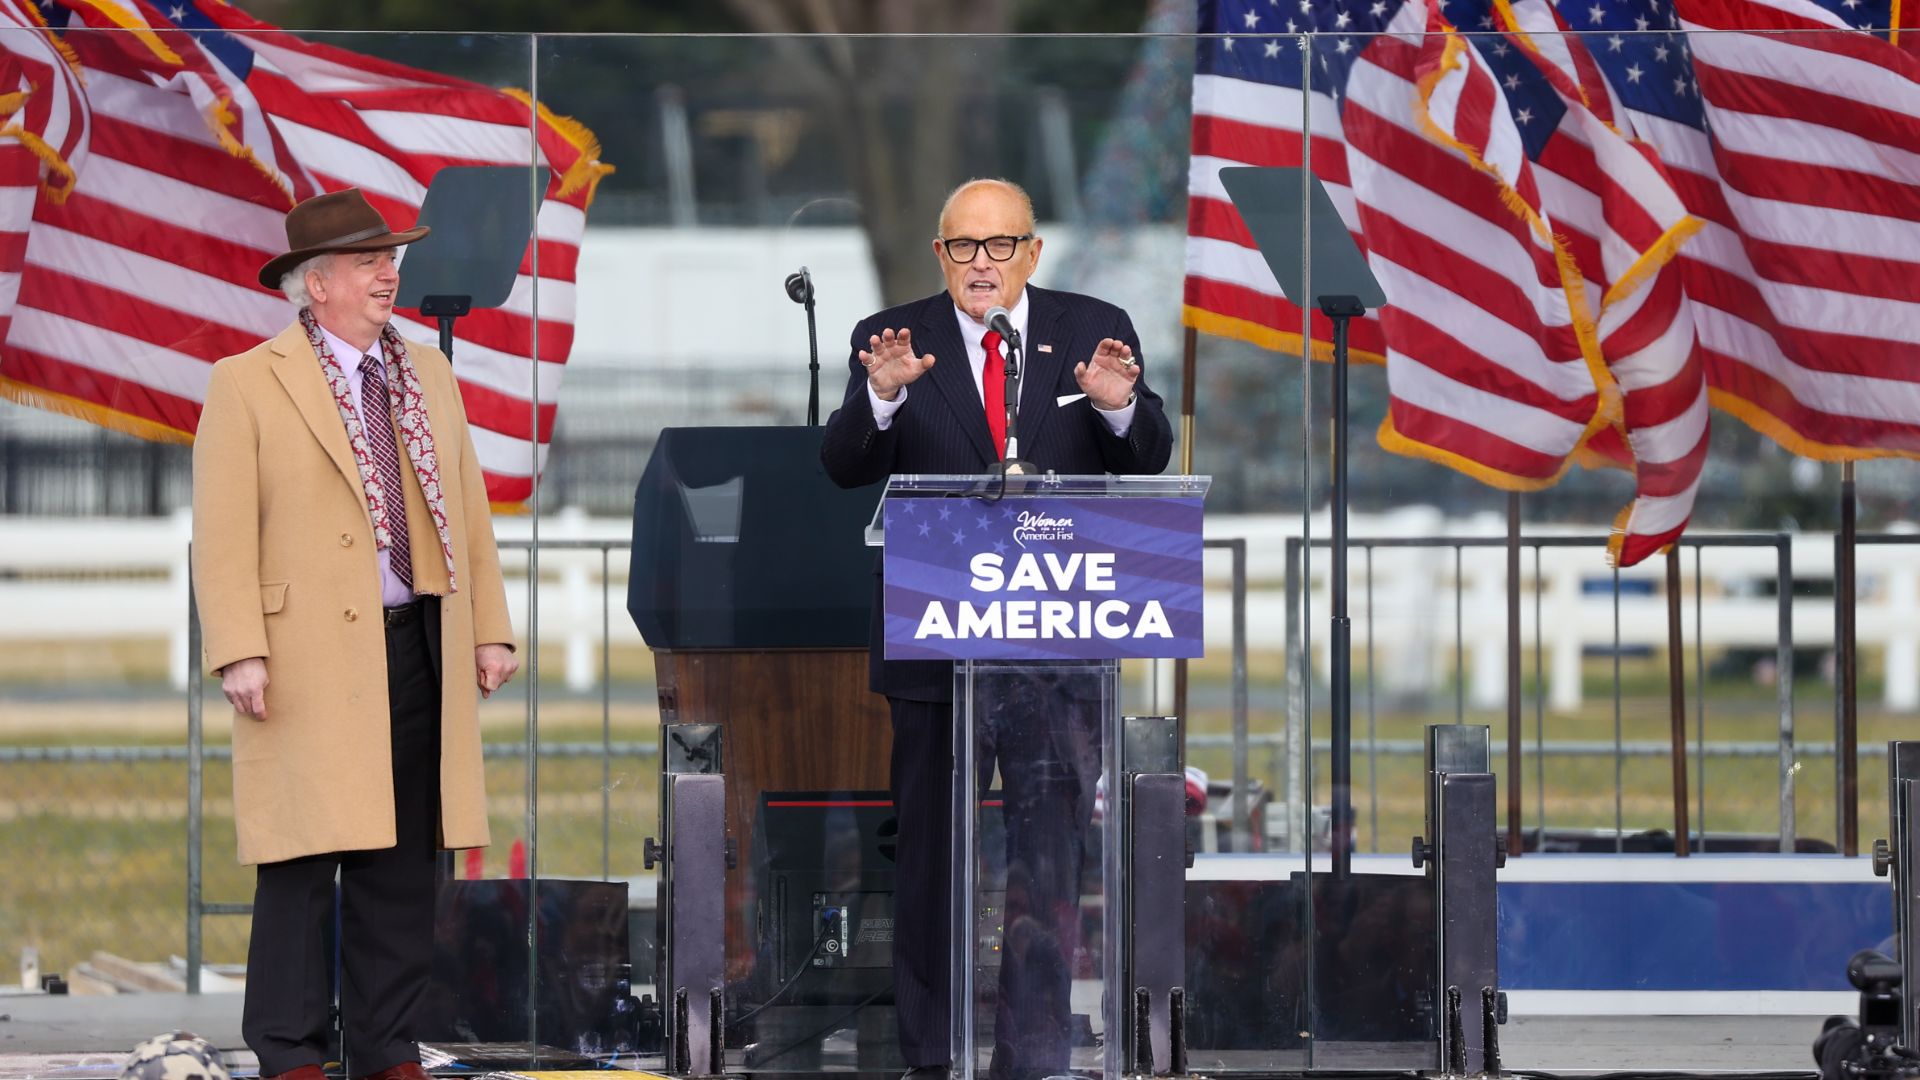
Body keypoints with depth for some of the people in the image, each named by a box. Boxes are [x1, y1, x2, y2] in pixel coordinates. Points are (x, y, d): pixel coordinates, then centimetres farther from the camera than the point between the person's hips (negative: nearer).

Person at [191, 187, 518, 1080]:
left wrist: (489, 630, 10)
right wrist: (240, 655, -14)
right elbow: (223, 533, -6)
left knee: (403, 864, 6)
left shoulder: (429, 376, 17)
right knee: (304, 861, -6)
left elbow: (468, 511, 18)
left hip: (419, 650, 5)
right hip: (311, 659, -5)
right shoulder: (249, 386, -1)